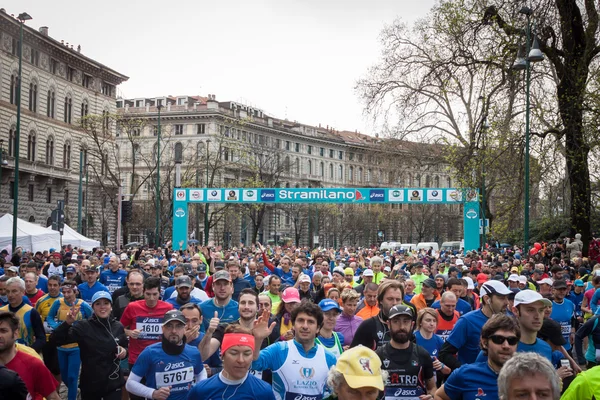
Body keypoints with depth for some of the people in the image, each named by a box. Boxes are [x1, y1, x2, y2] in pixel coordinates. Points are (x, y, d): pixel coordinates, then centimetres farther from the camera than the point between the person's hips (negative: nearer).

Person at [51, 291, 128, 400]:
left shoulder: (118, 327, 1)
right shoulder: (83, 326, -9)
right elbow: (55, 340, -17)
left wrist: (124, 351, -5)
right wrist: (68, 322, -32)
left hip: (113, 383, 2)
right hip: (90, 384, -1)